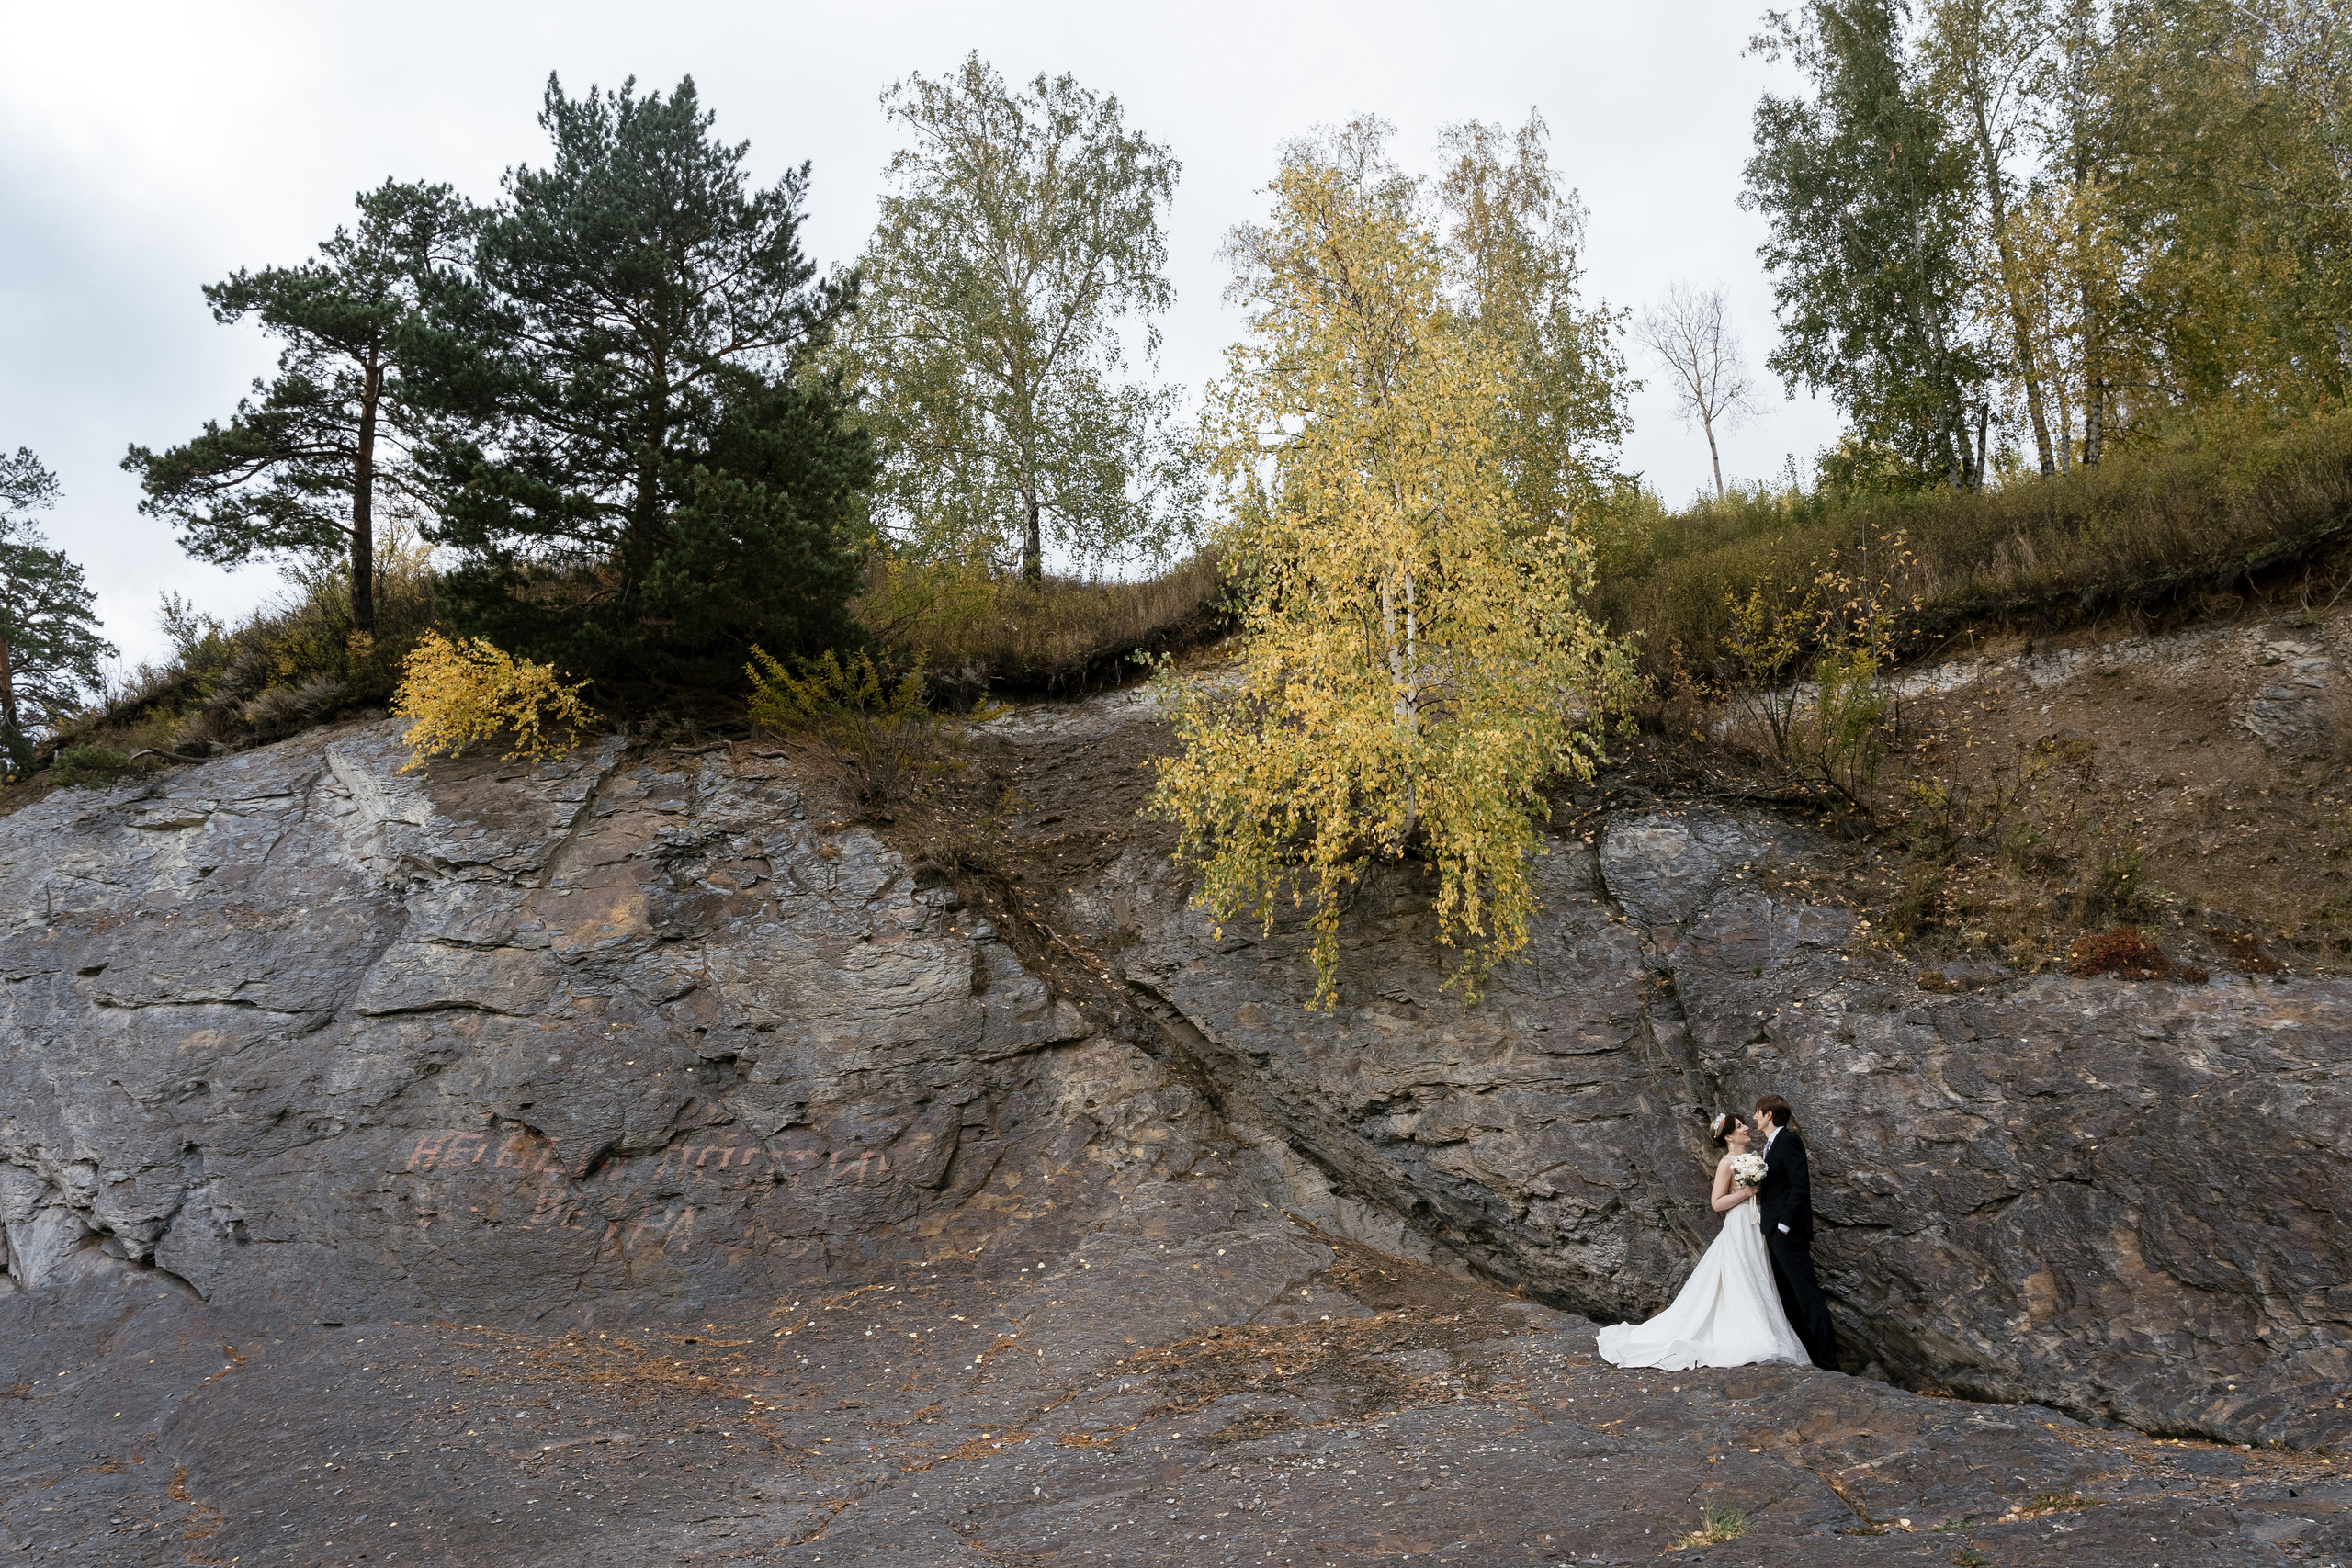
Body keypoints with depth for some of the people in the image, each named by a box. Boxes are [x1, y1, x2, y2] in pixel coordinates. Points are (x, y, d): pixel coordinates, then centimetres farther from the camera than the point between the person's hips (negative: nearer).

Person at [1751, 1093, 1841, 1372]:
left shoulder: (1789, 1140, -11)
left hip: (1788, 1231, -10)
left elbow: (1800, 1185, -18)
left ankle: (1827, 1361, -7)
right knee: (1790, 1298, 12)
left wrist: (1784, 1225, -21)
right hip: (1775, 1232, 10)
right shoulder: (1771, 1144, 17)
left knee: (1807, 1294, -9)